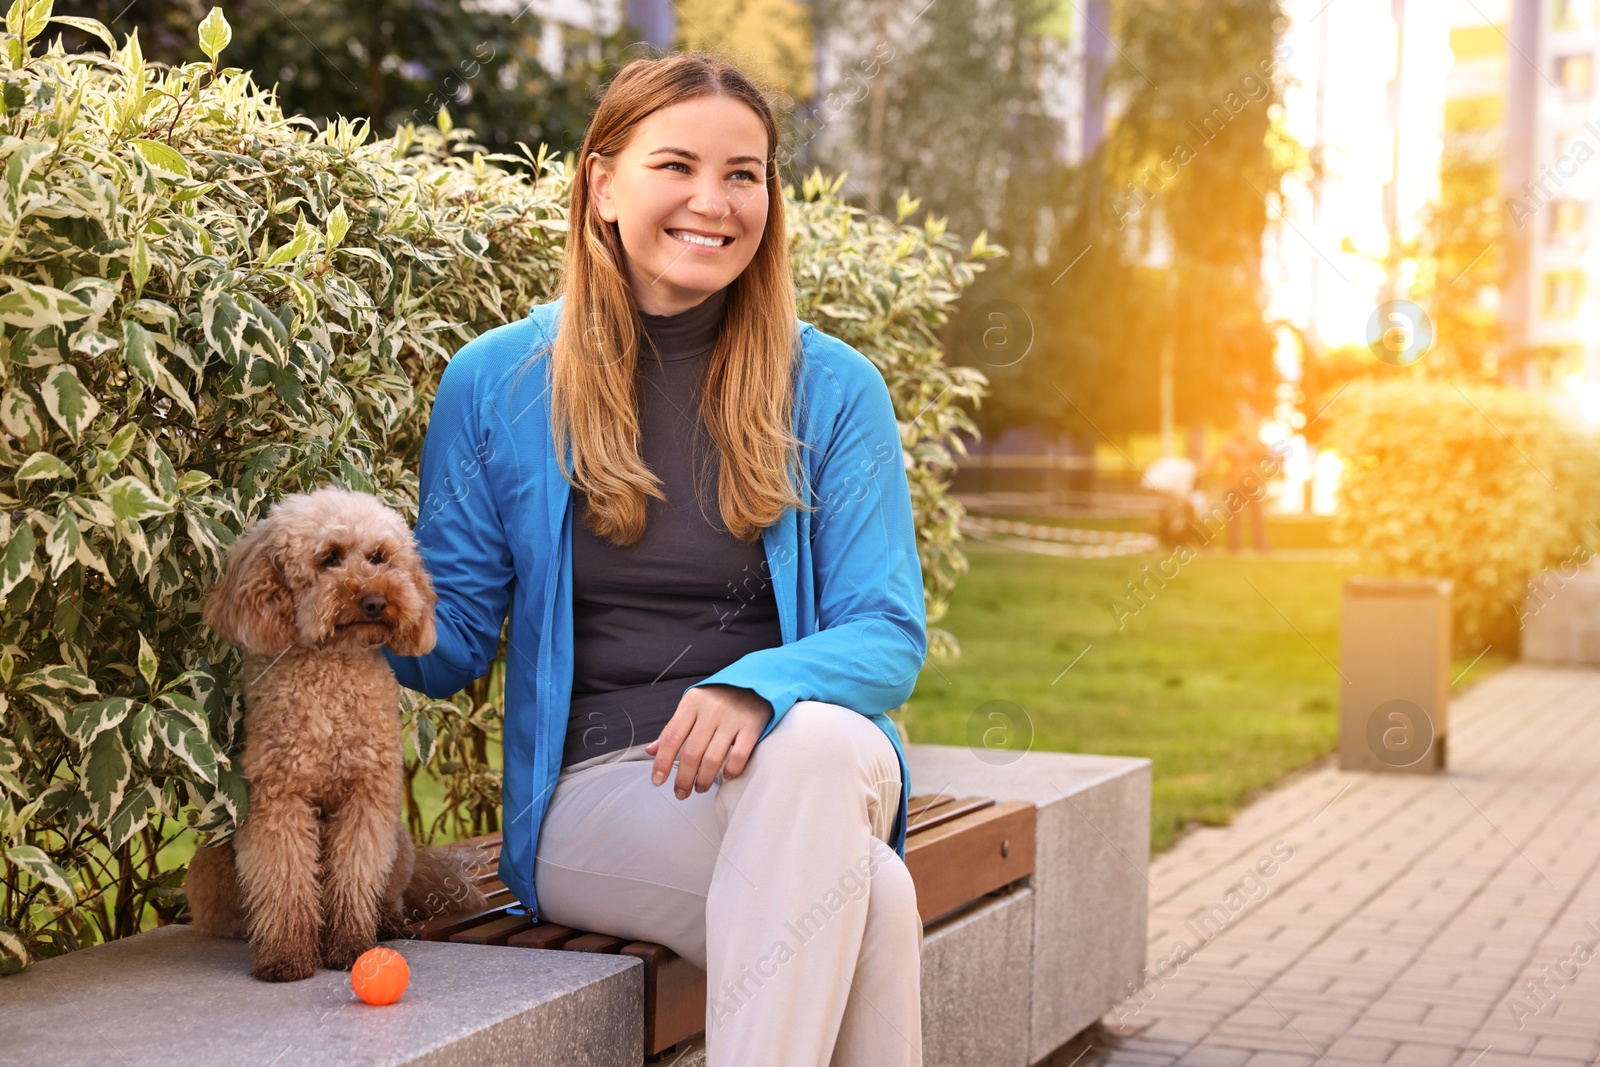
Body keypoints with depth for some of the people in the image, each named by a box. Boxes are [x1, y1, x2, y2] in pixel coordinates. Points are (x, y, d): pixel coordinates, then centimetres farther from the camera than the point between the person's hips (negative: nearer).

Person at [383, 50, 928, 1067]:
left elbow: (888, 636, 1)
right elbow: (452, 638, 8)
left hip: (819, 767, 2)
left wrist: (755, 689, -21)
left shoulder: (833, 388, 5)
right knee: (866, 890, -34)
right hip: (596, 788, -1)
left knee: (816, 741, -38)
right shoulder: (497, 383, 5)